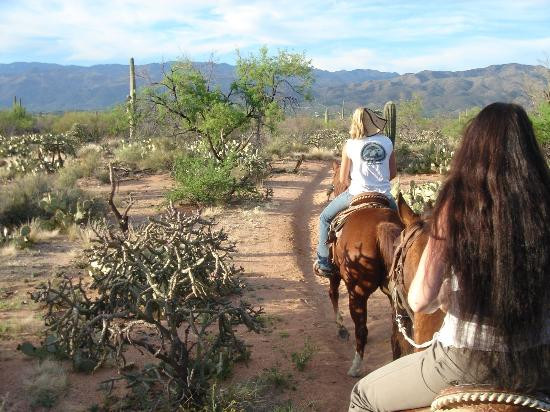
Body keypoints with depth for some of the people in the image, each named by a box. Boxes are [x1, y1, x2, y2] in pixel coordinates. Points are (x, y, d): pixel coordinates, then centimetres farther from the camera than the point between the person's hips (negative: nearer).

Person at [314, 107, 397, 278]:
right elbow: (393, 173, 8)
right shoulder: (387, 142, 1)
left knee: (325, 218, 18)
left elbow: (343, 179, -2)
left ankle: (324, 263, 18)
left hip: (357, 195, -2)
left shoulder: (350, 145, -6)